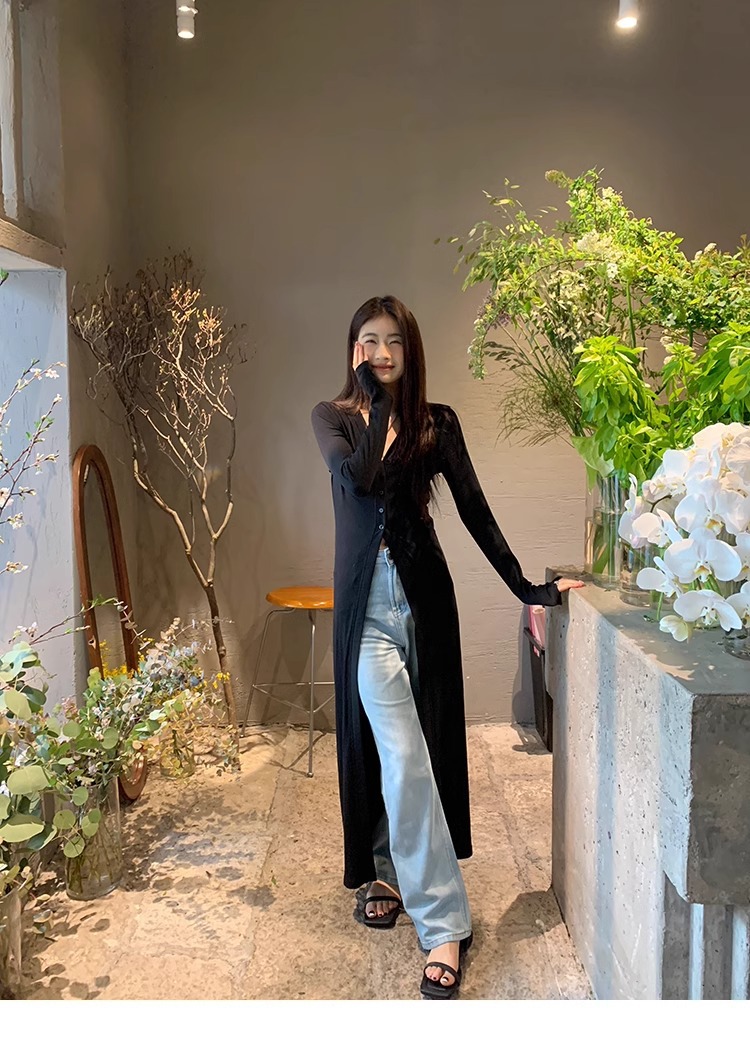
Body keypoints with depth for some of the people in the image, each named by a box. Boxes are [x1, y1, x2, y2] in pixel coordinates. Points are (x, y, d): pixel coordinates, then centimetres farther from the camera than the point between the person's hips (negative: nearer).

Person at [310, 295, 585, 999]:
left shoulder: (438, 423, 5)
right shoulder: (332, 418, 2)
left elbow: (475, 511, 4)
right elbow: (358, 477, -19)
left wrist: (526, 587, 1)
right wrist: (379, 402, -10)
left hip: (424, 596, 2)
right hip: (367, 602, -2)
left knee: (427, 744, 10)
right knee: (402, 759, -7)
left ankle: (389, 872, 33)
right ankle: (444, 923, -1)